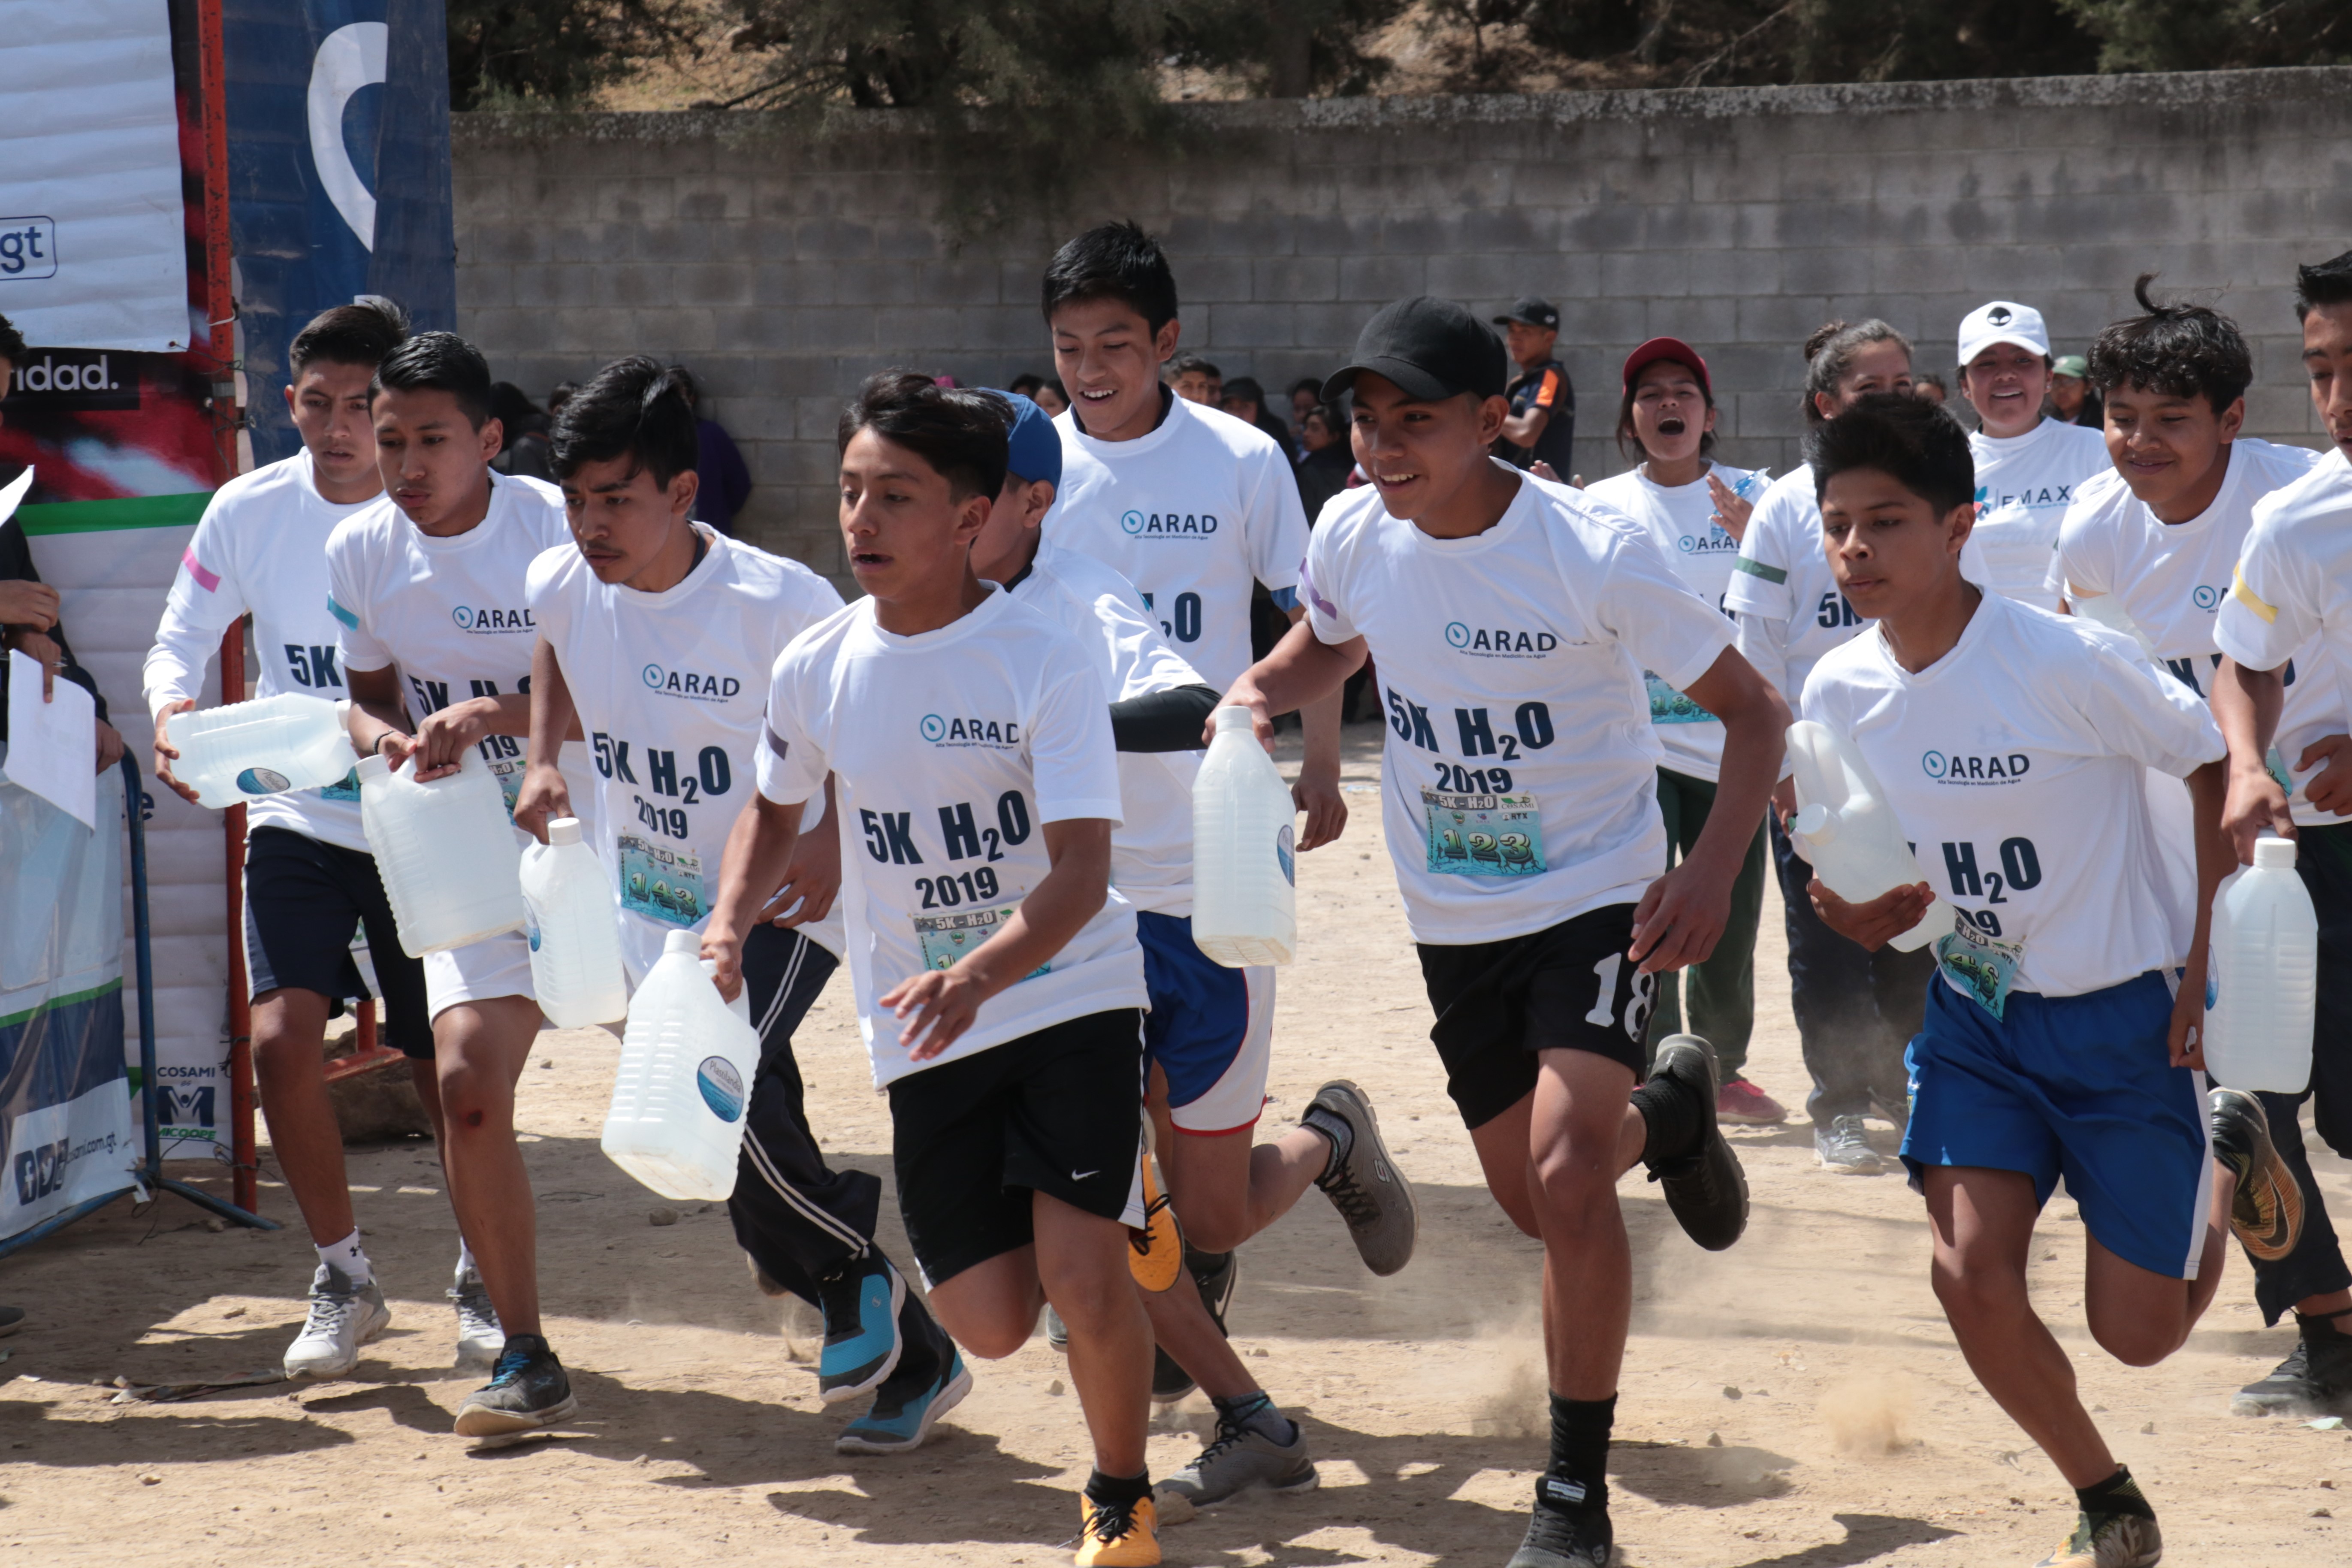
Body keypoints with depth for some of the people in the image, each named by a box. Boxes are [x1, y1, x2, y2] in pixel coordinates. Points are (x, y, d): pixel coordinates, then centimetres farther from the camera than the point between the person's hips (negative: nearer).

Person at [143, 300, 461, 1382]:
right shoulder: (249, 511, -5)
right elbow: (179, 639, 5)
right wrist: (171, 705, -18)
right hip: (298, 818, 1)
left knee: (446, 1070, 1)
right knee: (281, 1037, -16)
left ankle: (483, 1273, 28)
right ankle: (344, 1280, 5)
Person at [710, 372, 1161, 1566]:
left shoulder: (1044, 662, -16)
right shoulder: (816, 669, -2)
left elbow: (1081, 875, -22)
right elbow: (777, 807, 18)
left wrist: (977, 976, -39)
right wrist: (729, 925, 0)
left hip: (1068, 990, -4)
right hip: (925, 1027, 4)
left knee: (1082, 1280, -19)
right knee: (991, 1325, 1)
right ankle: (1108, 1191, 36)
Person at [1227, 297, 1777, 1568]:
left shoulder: (1593, 552, -23)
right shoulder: (1353, 535, -9)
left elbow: (1754, 711, -14)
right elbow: (1330, 644, 15)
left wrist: (1711, 872, -28)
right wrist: (1265, 689, -8)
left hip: (1598, 896, -5)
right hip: (1452, 916, 5)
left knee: (1565, 1171, -22)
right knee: (1531, 1199, 14)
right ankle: (1666, 1111, 49)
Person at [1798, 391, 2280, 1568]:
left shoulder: (2067, 661, -23)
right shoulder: (1837, 693, -6)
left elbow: (2217, 764, -11)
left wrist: (2206, 960, -13)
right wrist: (1855, 912, -17)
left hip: (2124, 1014, -4)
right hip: (1975, 1012, 4)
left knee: (2136, 1330, 1)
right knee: (1970, 1270, -14)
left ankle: (2227, 1150, 35)